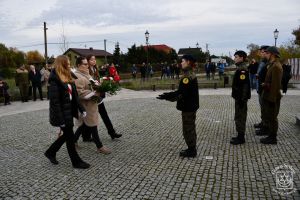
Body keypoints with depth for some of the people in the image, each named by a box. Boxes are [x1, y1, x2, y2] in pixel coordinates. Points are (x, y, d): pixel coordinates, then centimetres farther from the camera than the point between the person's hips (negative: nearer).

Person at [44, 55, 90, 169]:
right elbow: (54, 101, -20)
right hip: (62, 113, -9)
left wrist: (81, 109, 6)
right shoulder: (55, 80, -18)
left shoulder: (68, 77, 8)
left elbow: (74, 95, 11)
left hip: (69, 111, 9)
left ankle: (50, 152, 37)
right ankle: (76, 162, 17)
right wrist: (60, 119, -21)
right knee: (70, 136, 2)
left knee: (67, 135, 18)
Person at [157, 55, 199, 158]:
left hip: (188, 107, -10)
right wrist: (169, 95, 12)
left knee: (188, 129, 1)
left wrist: (167, 97, -24)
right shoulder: (191, 74, 12)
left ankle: (191, 151, 12)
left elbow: (181, 93, -26)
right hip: (190, 106, 10)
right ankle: (192, 149, 29)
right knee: (190, 128, 18)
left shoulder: (188, 76, -20)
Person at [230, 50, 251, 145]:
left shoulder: (242, 69, -19)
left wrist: (242, 99, -24)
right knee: (239, 117, 15)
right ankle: (240, 136, 24)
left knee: (240, 117, -2)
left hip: (241, 98, -10)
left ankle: (241, 138, 6)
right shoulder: (240, 68, 13)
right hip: (239, 97, 10)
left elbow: (244, 85, -24)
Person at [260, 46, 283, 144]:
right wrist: (265, 84, 7)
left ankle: (272, 138, 12)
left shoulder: (276, 66, -19)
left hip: (272, 97, -10)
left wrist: (272, 99, -22)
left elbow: (276, 84, -22)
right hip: (267, 96, 10)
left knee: (272, 118, 1)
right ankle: (270, 135, 29)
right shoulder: (271, 65, 12)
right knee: (267, 116, 17)